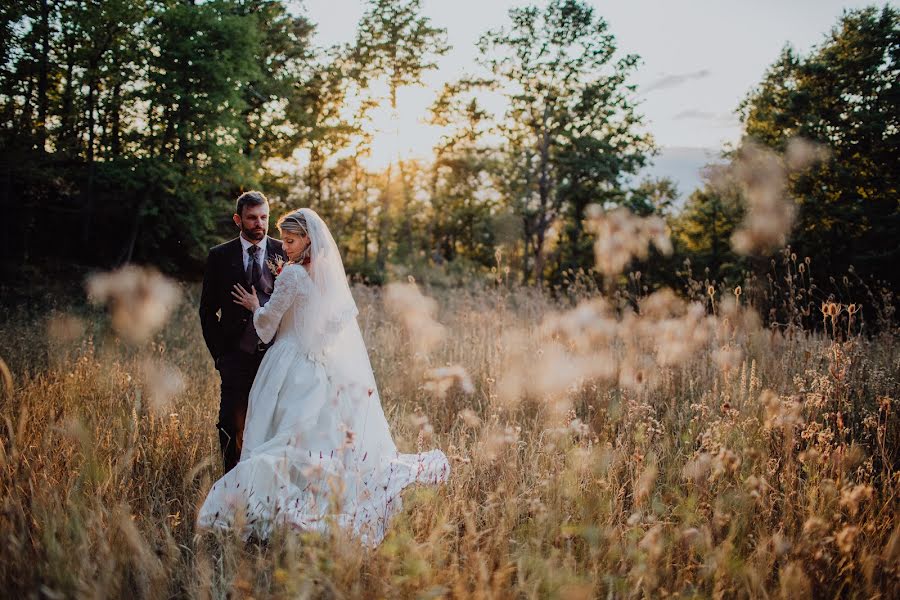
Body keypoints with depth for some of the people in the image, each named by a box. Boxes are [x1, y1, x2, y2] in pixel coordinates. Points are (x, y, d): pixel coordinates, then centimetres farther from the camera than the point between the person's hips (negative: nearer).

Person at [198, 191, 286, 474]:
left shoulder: (285, 253, 5)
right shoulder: (220, 256, 5)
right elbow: (208, 310, 9)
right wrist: (220, 354, 2)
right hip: (238, 356, 0)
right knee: (233, 426, 1)